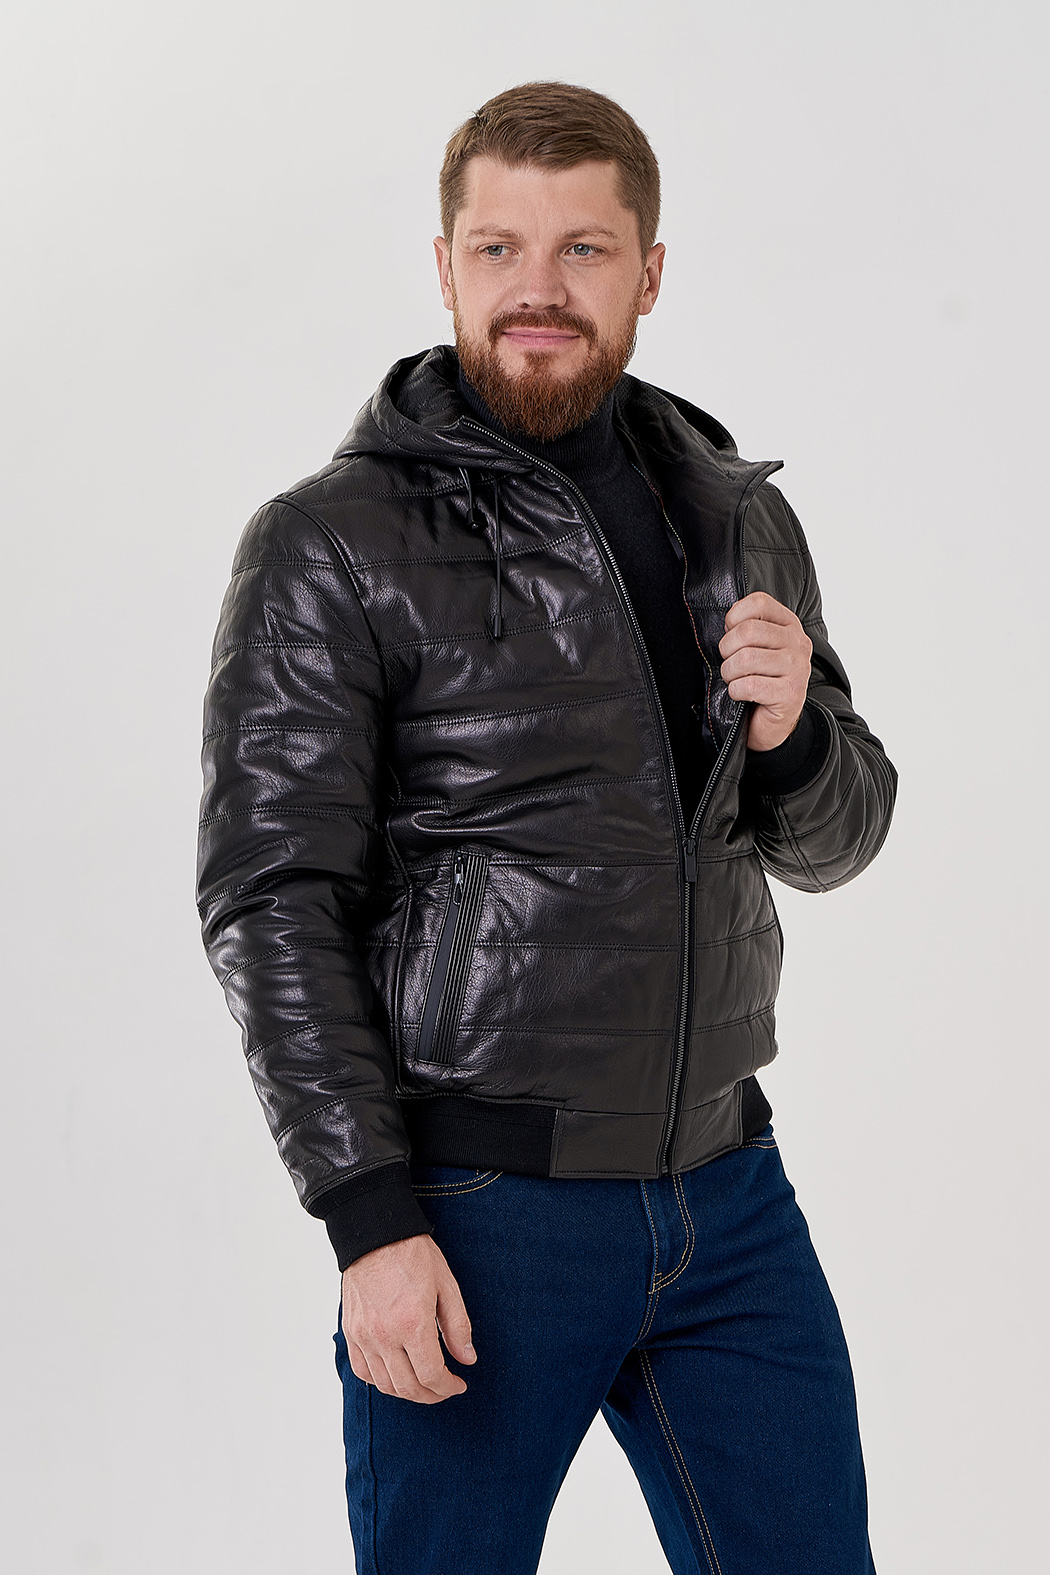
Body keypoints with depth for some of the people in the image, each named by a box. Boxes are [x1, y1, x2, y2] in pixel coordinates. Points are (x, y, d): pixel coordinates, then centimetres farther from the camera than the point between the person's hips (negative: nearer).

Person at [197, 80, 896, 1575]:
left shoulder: (738, 514, 9)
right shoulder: (330, 547, -7)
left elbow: (834, 839, 16)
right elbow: (272, 905, -10)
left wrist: (790, 729, -7)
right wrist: (373, 1223, -16)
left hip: (726, 1196, 5)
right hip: (477, 1213, -5)